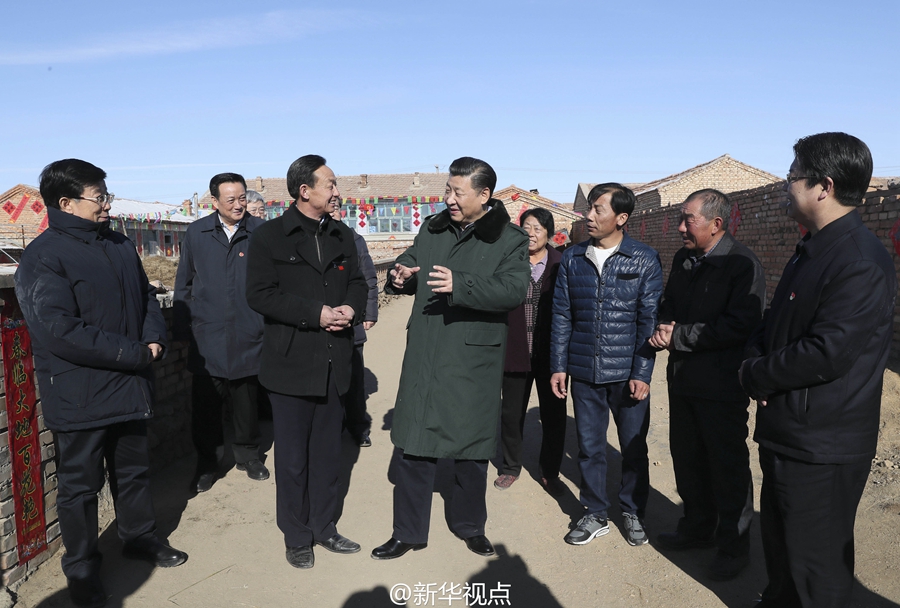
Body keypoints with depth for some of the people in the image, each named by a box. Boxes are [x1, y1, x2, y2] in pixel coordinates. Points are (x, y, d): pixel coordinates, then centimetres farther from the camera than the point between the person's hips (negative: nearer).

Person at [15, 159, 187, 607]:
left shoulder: (120, 246, 7)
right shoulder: (43, 258, -16)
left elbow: (145, 296, 15)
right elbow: (60, 330, -24)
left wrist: (154, 338, -5)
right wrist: (135, 354, -21)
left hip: (130, 386, 6)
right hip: (79, 397, -6)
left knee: (133, 469, 21)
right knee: (80, 484, 10)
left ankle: (140, 537, 40)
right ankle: (81, 568, 28)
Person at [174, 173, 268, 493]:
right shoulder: (196, 233, 2)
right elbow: (184, 283, 8)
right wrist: (182, 328, 6)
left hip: (247, 334, -1)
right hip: (207, 334, 1)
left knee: (246, 399, 13)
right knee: (206, 402, 6)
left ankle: (247, 455, 32)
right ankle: (206, 464, 23)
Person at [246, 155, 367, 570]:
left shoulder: (342, 236, 10)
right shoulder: (269, 236, -6)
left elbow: (357, 282, 15)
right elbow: (259, 294, -12)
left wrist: (351, 308, -8)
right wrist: (315, 313, -18)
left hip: (334, 363, 5)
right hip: (291, 363, -5)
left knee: (328, 452, 15)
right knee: (293, 457, 7)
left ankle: (323, 527, 31)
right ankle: (296, 537, 24)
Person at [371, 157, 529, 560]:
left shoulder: (509, 240, -5)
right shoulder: (432, 229, 9)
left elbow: (514, 289, -19)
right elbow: (410, 262, 19)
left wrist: (460, 285, -31)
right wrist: (402, 276, -6)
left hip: (474, 362, -3)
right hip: (423, 357, 3)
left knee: (472, 446, 12)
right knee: (412, 444, 6)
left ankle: (469, 524, 35)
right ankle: (408, 531, 23)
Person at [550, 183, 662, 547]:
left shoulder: (644, 260, -4)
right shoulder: (573, 259, 4)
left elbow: (649, 320, -5)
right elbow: (561, 316, 5)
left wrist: (642, 373, -9)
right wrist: (558, 366, 2)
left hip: (627, 373, -2)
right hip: (584, 372, 2)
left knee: (634, 446, 10)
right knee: (589, 447, 11)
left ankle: (633, 512, 30)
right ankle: (595, 514, 27)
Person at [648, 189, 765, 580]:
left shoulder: (742, 265, -15)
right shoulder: (683, 260, 10)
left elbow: (740, 325, -24)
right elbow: (667, 305, 18)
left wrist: (679, 337, -20)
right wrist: (663, 327, -5)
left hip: (722, 386, -8)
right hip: (683, 379, 8)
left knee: (728, 466, 6)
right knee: (687, 458, 18)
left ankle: (734, 545, 23)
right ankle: (698, 528, 38)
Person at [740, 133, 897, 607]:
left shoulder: (861, 263, -22)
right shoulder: (812, 250, 11)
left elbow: (827, 352, -28)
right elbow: (775, 320, 16)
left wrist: (754, 375, -15)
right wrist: (757, 357, -5)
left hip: (821, 446, -9)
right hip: (786, 433, 10)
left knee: (816, 567, 7)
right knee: (779, 542, 26)